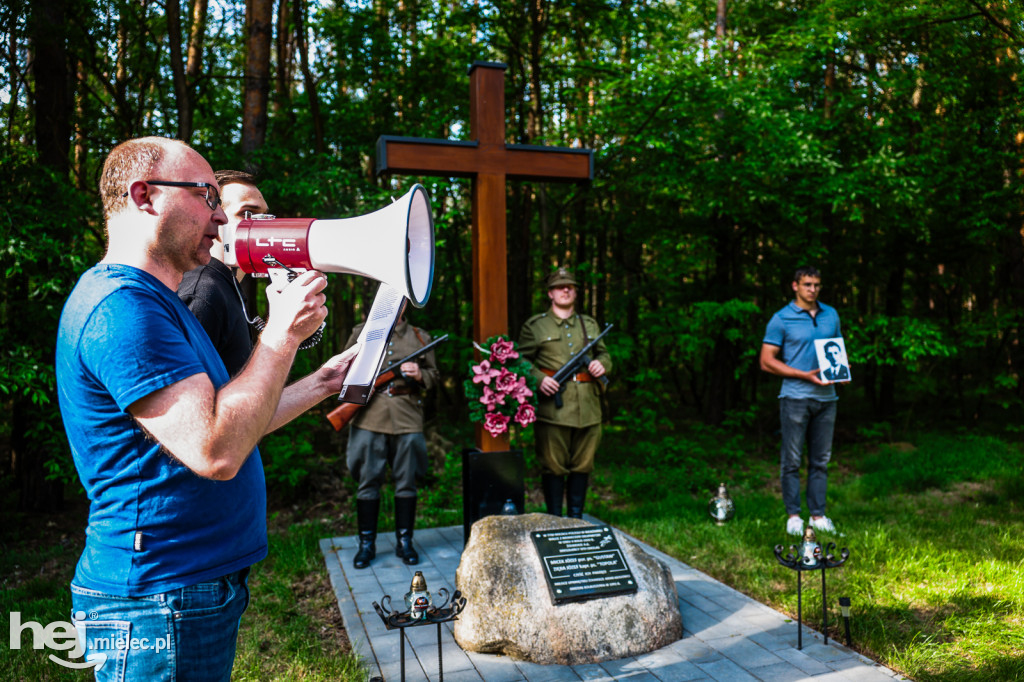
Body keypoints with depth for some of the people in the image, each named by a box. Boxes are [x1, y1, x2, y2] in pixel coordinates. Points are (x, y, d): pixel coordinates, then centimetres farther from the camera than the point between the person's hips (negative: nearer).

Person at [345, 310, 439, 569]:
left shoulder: (420, 338, 12)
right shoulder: (361, 333, 11)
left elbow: (433, 374, 16)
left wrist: (419, 375, -6)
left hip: (407, 420, 1)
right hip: (370, 418, 0)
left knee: (406, 483, 7)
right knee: (368, 483, 5)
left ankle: (404, 542, 20)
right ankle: (367, 544, 18)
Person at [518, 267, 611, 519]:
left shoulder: (590, 324, 17)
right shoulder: (534, 326, 4)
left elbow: (604, 354, 24)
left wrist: (602, 364, 1)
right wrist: (538, 379, -15)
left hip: (588, 408, 4)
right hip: (553, 409, -4)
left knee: (582, 465, 11)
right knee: (553, 467, 1)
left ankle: (576, 519, 24)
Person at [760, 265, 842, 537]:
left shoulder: (831, 315, 12)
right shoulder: (781, 319, -4)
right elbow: (767, 361, -7)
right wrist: (805, 375, -15)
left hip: (826, 397, 5)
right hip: (795, 397, -5)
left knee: (821, 460, 10)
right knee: (792, 460, 0)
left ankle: (818, 514, 19)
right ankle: (793, 515, 10)